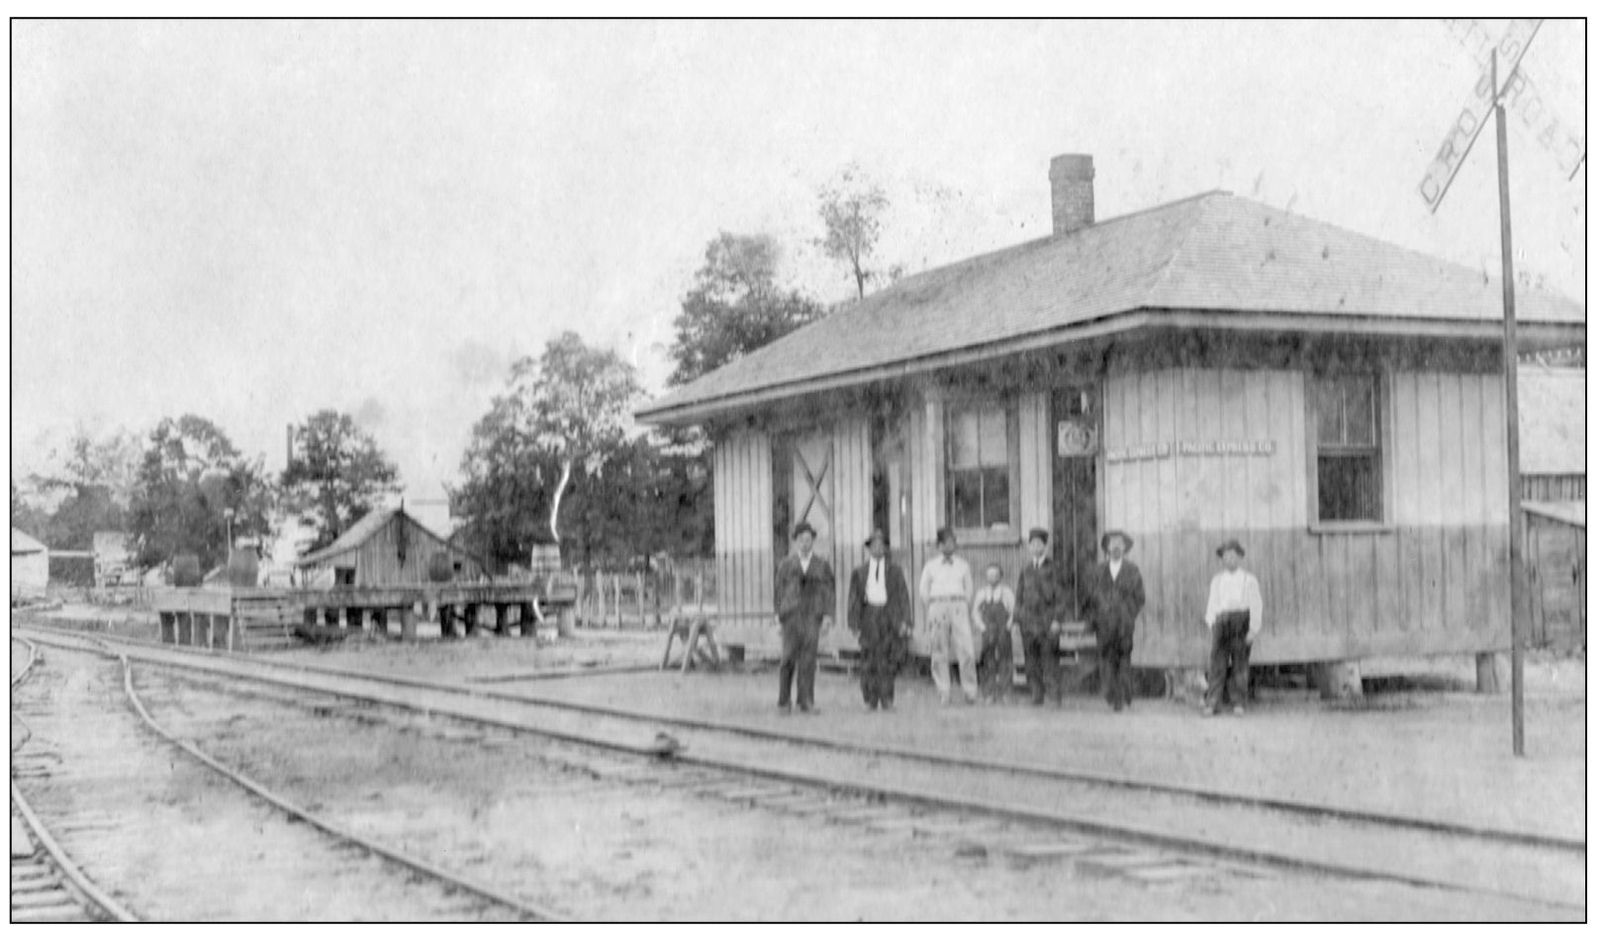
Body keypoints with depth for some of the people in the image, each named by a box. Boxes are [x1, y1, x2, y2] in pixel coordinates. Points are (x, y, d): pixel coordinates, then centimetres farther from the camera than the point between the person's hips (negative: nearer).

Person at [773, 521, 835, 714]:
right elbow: (779, 590, 9)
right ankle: (785, 701, 4)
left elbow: (829, 590, 7)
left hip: (812, 616, 0)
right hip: (791, 614, 0)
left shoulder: (821, 565, 8)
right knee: (788, 658, -4)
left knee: (808, 659, -6)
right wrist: (778, 617, 4)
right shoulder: (787, 563, 8)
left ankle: (805, 702, -2)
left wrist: (827, 615, -5)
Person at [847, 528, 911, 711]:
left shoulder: (895, 570, 11)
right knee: (870, 660, -2)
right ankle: (871, 701, 4)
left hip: (890, 616, 0)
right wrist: (854, 623, 1)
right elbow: (853, 598, 10)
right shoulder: (859, 572, 11)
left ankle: (886, 700, 3)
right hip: (869, 617, 0)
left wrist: (904, 620, -4)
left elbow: (902, 595, 7)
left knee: (889, 660, -4)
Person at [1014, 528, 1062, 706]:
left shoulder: (1052, 568, 2)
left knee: (1049, 657, -6)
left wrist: (1056, 619, -8)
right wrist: (1017, 619, 7)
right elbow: (1019, 596, 14)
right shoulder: (1025, 570, 13)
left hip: (1047, 618, -3)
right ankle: (1036, 694, 6)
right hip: (1028, 617, 3)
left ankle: (1056, 693, 0)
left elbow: (1059, 595, -1)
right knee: (1031, 659, 1)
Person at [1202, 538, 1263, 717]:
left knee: (1240, 662, -1)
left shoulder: (1249, 580, 8)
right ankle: (1213, 703, -10)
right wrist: (1212, 627, 7)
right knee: (1217, 662, -7)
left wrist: (1253, 629, -5)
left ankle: (1238, 703, 5)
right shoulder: (1217, 580, 17)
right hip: (1221, 620, 2)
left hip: (1241, 620, -2)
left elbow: (1256, 605, 4)